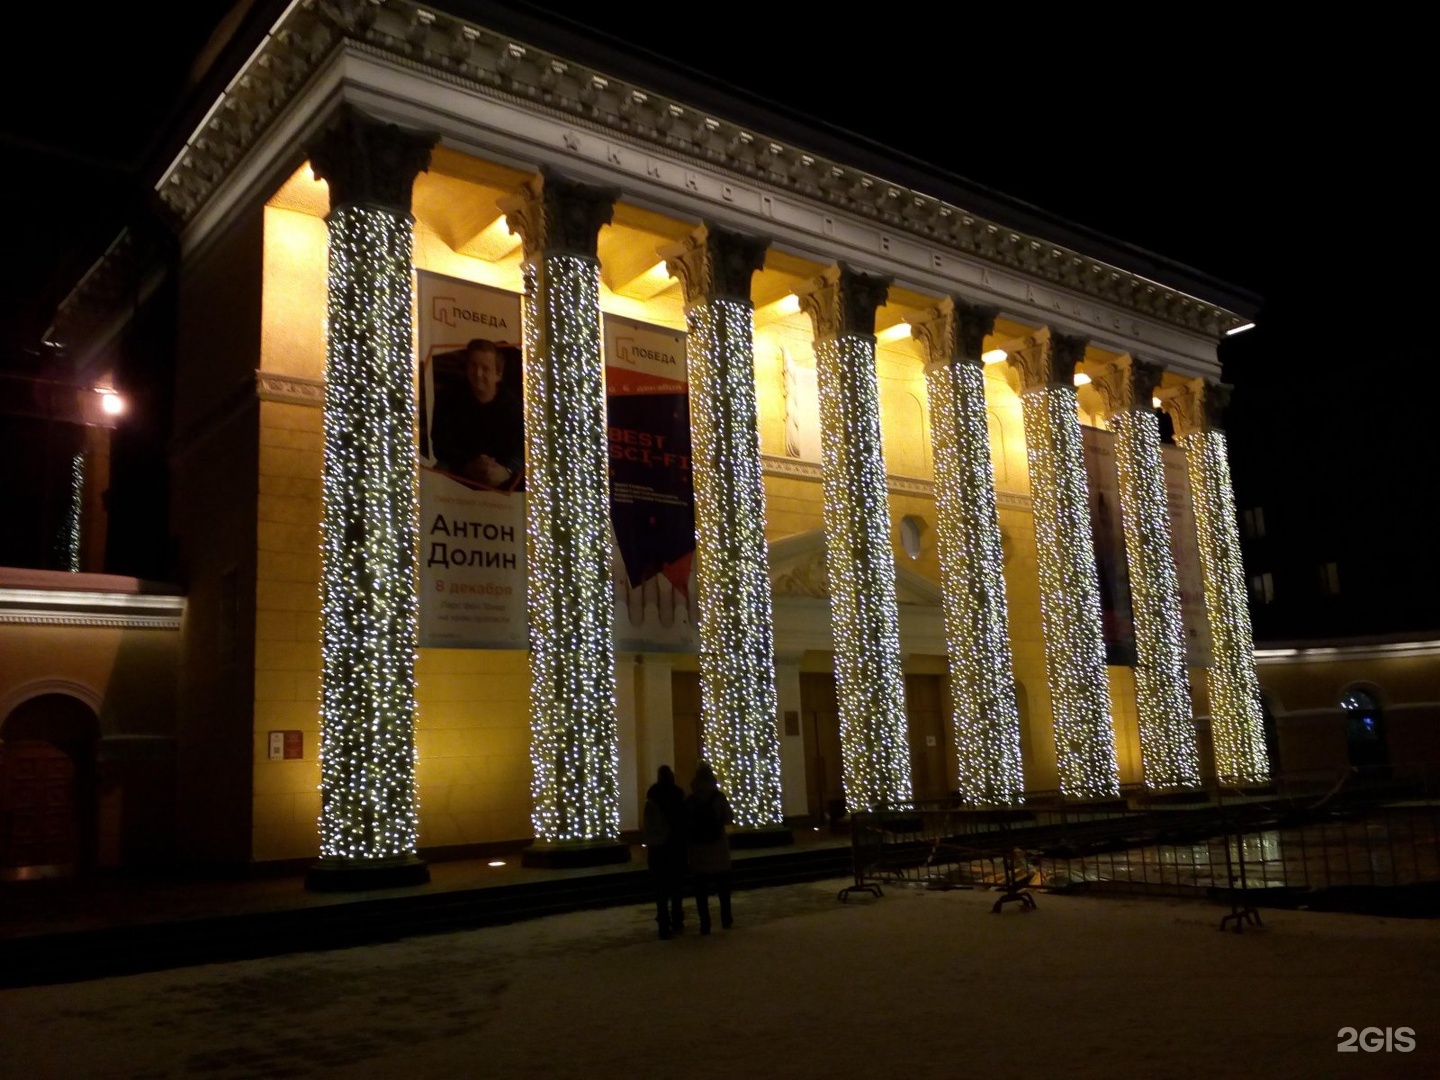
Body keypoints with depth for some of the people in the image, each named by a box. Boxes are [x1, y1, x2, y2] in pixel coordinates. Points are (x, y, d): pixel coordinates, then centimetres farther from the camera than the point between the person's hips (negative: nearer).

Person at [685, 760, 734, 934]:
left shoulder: (690, 801, -4)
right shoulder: (719, 797, -8)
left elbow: (686, 823, -4)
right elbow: (728, 819, -4)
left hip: (698, 847, 0)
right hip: (718, 845, 0)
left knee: (701, 888, 4)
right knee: (723, 885, 15)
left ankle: (705, 923, 2)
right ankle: (726, 919, 19)